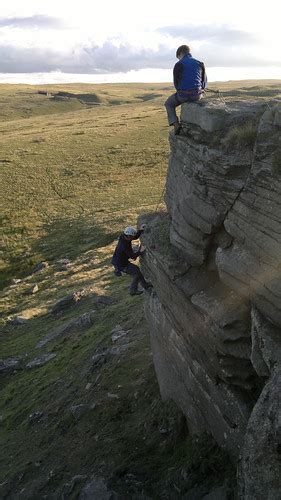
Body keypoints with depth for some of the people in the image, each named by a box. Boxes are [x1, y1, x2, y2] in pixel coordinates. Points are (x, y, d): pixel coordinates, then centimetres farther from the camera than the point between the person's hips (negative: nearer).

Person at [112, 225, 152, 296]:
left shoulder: (124, 237, -4)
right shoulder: (125, 245, -31)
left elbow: (136, 236, 9)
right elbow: (132, 256, -27)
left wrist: (141, 230, -2)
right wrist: (140, 252, -23)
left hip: (122, 261, 10)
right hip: (120, 264, -10)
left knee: (136, 269, 17)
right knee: (136, 273, -4)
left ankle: (145, 285, 28)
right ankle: (133, 290, 8)